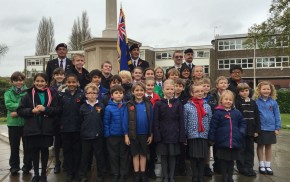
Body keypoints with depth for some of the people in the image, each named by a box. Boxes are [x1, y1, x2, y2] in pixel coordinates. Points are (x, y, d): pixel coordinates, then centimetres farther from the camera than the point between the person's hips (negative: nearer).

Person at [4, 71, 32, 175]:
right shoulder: (8, 93, 6)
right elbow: (8, 104, -11)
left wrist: (18, 111, -17)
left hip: (26, 123, -1)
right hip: (13, 123, 1)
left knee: (27, 146, 7)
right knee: (14, 146, 10)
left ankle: (27, 166, 21)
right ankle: (14, 167, 23)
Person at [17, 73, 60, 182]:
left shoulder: (51, 95, 2)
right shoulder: (29, 95, 1)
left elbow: (57, 109, -3)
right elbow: (20, 110, 0)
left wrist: (45, 109, -16)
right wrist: (32, 110, -15)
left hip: (47, 128, 0)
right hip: (32, 128, 0)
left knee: (44, 150, 9)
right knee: (34, 151, 8)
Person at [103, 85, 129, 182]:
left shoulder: (126, 107, -2)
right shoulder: (109, 108, -7)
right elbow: (106, 122, -4)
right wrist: (107, 135, -6)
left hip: (124, 135, 1)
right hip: (112, 136, -1)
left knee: (124, 156, 9)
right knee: (114, 156, 10)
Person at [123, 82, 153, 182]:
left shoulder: (148, 105, -4)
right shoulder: (129, 105, -8)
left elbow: (151, 120, 0)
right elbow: (125, 121, -5)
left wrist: (151, 134, 0)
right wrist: (126, 135, -7)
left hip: (145, 134, 1)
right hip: (133, 134, -1)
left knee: (143, 154, 13)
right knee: (135, 154, 12)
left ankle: (143, 174, 26)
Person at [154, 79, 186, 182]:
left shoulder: (178, 104, 2)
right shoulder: (158, 104, 0)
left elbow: (181, 121, 1)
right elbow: (156, 121, -2)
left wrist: (182, 136, -4)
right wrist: (157, 135, -10)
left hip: (174, 135, 1)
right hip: (162, 134, 0)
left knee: (173, 156, 9)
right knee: (164, 156, 7)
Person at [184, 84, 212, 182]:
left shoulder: (207, 106, 4)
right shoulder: (187, 106, -3)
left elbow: (210, 122, 6)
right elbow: (184, 123, -2)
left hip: (204, 136, 2)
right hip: (192, 136, -2)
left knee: (203, 157, 7)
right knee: (193, 157, 6)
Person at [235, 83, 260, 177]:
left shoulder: (253, 103, 7)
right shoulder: (237, 103, -6)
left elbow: (257, 117, 7)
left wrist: (257, 130, 3)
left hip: (250, 130, 4)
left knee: (250, 149, 11)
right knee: (242, 149, 4)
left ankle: (249, 167, 22)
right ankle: (242, 168, 14)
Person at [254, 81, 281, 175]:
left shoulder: (273, 102, -3)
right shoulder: (256, 101, -8)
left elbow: (277, 115, 1)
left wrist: (277, 128, -1)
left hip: (271, 128, 2)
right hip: (260, 128, -2)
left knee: (268, 146, 12)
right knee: (260, 146, 10)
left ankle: (268, 165, 25)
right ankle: (261, 165, 22)